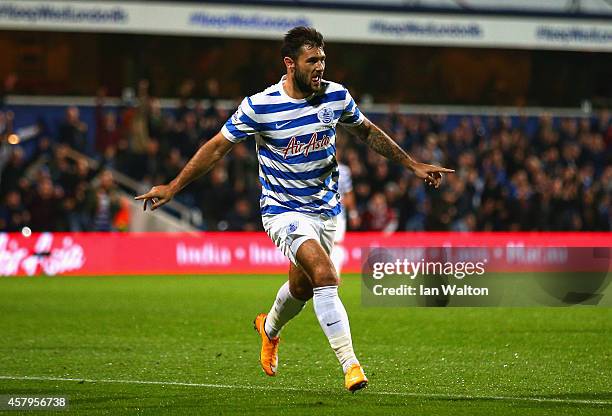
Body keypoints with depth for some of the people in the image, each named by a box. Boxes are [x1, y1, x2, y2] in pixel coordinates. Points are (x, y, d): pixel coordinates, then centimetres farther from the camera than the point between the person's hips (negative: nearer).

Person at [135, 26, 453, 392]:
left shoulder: (336, 97, -5)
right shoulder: (259, 107, -17)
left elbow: (368, 132, 13)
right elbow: (218, 147, -7)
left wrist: (414, 164, 15)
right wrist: (173, 187, -9)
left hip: (326, 209, 5)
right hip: (284, 211, -5)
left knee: (302, 287, 18)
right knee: (326, 275, -25)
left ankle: (270, 327, 53)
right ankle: (350, 365, -24)